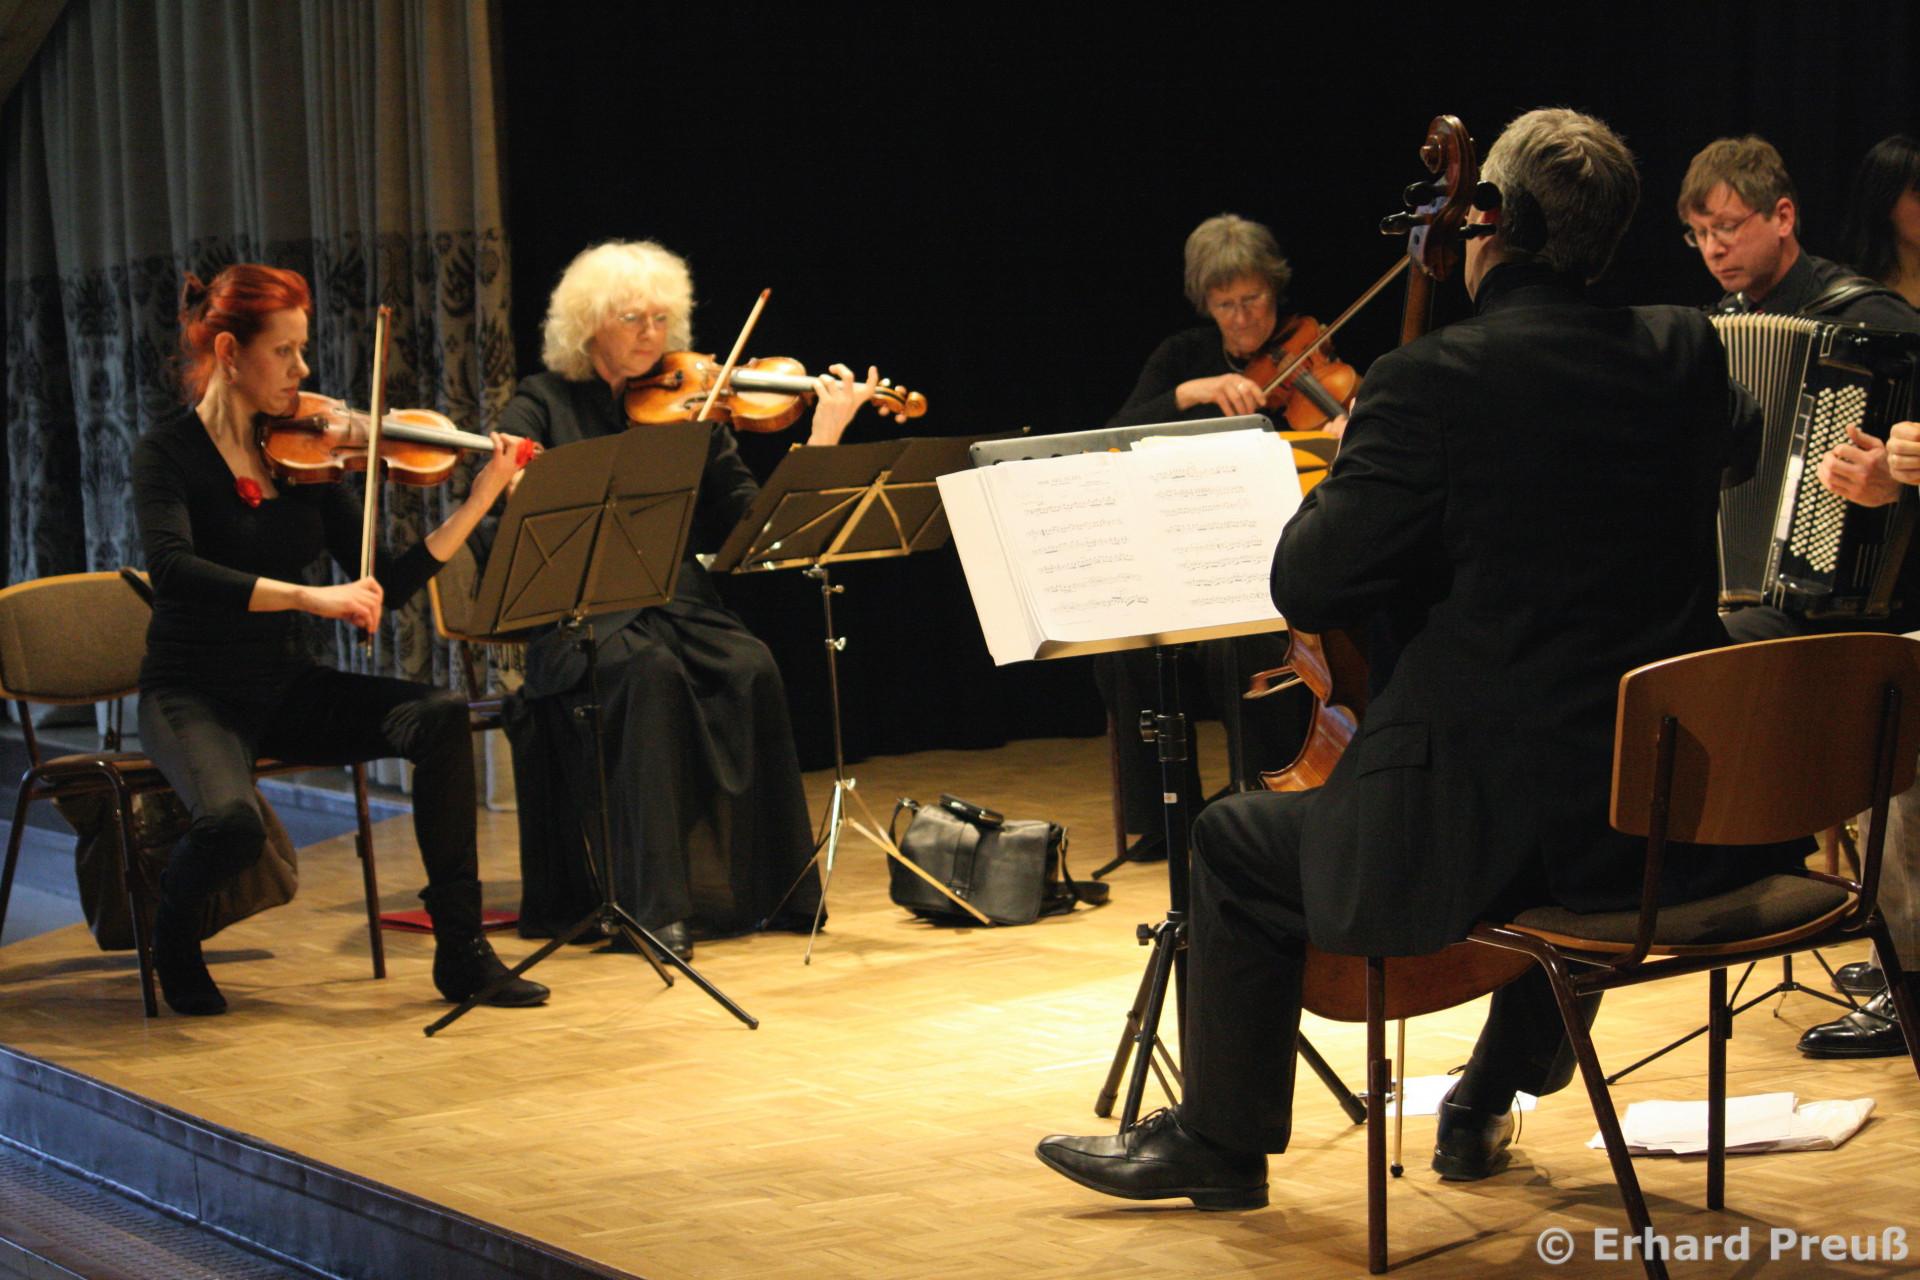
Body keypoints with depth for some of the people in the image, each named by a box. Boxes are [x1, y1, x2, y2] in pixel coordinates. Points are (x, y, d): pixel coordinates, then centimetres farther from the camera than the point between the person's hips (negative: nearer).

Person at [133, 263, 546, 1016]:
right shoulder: (169, 453, -9)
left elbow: (385, 585, 1)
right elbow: (173, 570, -29)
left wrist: (477, 505, -9)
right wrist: (307, 597, -38)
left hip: (284, 687, 5)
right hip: (193, 693, -5)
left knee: (440, 718, -19)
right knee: (232, 822, -35)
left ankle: (461, 951, -12)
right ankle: (174, 938, 2)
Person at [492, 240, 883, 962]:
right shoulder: (542, 404, 5)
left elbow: (751, 517, 3)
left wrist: (821, 441, -9)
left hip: (676, 603, 3)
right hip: (578, 616, -3)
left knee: (752, 670, -27)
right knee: (651, 672, -33)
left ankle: (765, 887, -17)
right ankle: (652, 902, -31)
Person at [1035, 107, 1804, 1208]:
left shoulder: (1432, 383, -16)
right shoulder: (1686, 353, 1)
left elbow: (1309, 590, -13)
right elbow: (1744, 436, 26)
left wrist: (1352, 471, 5)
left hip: (1498, 827, -6)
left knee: (1240, 848, 16)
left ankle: (1222, 1143, 30)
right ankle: (1493, 1099, 50)